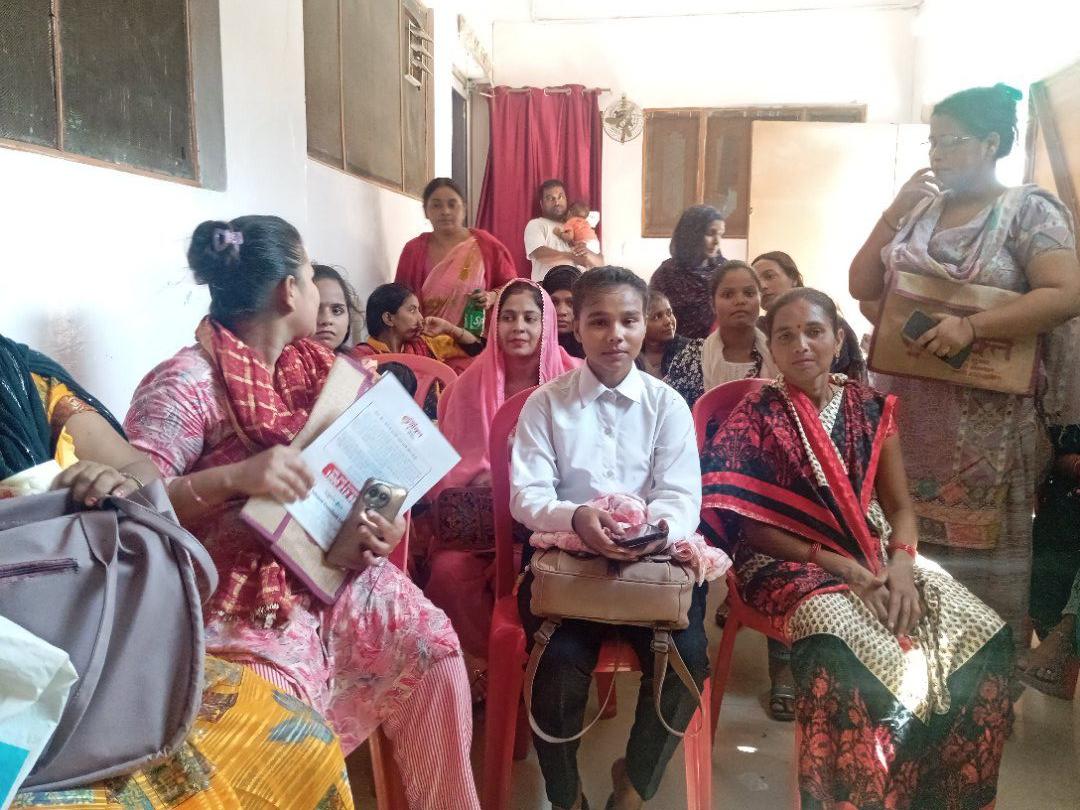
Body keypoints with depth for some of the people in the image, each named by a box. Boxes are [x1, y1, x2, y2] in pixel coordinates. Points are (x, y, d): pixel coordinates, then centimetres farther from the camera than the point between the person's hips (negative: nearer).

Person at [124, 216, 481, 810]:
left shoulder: (312, 367, 9)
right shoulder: (185, 383, -13)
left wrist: (378, 524, -9)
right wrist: (233, 477, -35)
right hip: (241, 597, -6)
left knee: (433, 648, -7)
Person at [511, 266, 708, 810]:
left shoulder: (668, 404, 4)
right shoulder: (544, 404, 2)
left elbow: (682, 498, -4)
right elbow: (525, 496, -6)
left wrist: (656, 528, -29)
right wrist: (576, 517, -29)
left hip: (652, 560, 2)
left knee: (686, 657, -22)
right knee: (561, 660, -26)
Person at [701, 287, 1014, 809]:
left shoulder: (870, 408, 7)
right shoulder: (755, 418, -6)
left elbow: (899, 504, 8)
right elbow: (749, 526, -9)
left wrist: (901, 561, -13)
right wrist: (835, 563, -18)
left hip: (873, 554, 5)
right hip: (790, 561, -5)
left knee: (982, 637, -16)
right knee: (846, 652, -35)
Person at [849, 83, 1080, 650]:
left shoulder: (1028, 210, -4)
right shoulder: (917, 210, 11)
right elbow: (862, 288, 8)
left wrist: (972, 327, -25)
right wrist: (893, 213, -3)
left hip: (985, 420, -4)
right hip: (907, 409, 4)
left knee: (981, 551, 5)